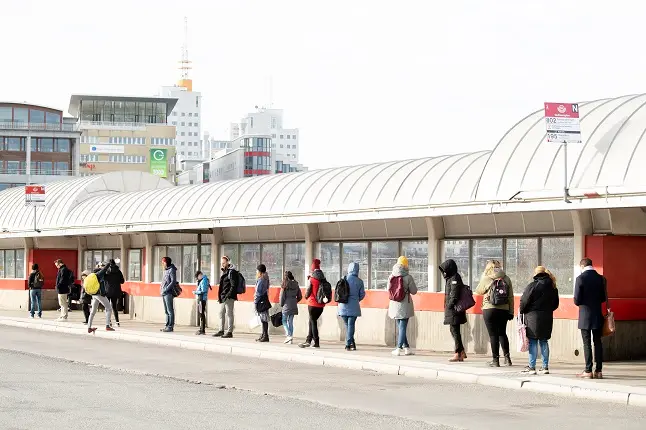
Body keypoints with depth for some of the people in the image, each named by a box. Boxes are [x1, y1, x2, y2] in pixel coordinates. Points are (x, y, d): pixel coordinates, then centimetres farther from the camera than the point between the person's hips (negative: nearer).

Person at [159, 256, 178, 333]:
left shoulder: (171, 270, -9)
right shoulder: (165, 271, 17)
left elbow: (173, 281, -16)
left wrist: (166, 289, -19)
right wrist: (161, 289, 10)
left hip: (169, 293, -9)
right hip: (164, 293, 9)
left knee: (170, 310, -7)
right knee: (166, 311, 11)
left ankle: (170, 327, -6)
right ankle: (167, 326, 14)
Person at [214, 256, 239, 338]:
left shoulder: (232, 272, -10)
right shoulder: (224, 272, 18)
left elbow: (233, 286, -17)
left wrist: (228, 296, -21)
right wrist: (220, 296, 16)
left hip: (229, 297, -10)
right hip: (223, 297, 10)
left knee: (229, 314, -6)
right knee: (221, 313, 14)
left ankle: (229, 332, -4)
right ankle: (221, 331, 21)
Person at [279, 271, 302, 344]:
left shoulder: (285, 285, -10)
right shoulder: (296, 285, 5)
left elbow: (282, 296, -8)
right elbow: (300, 297, 9)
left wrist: (281, 305, 7)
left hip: (286, 305, -5)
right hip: (294, 306, 5)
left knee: (284, 321, 5)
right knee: (290, 321, 11)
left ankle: (288, 335, -12)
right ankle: (290, 338, 11)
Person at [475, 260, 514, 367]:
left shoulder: (486, 279, -6)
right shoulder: (506, 279, 3)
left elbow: (478, 291, 10)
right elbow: (511, 297, 4)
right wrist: (511, 312, 11)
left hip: (489, 309, -4)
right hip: (504, 310, 4)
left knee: (493, 335, 1)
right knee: (502, 333, 18)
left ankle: (495, 360, 2)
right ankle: (507, 357, 14)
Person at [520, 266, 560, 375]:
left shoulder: (533, 285, -11)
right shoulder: (552, 287, 9)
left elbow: (524, 301, -12)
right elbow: (555, 304, 14)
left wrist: (521, 311, 3)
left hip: (533, 316, -6)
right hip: (547, 317, 6)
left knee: (532, 342, -2)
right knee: (544, 341, 12)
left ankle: (532, 367, -3)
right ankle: (545, 367, 12)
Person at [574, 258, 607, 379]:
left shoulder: (581, 278, -11)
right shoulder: (600, 278, 2)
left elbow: (577, 300, -12)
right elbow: (603, 298, 8)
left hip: (585, 316, -4)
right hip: (598, 315, 4)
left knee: (587, 343, 0)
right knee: (597, 342, 9)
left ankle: (588, 371, -1)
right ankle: (598, 370, 8)